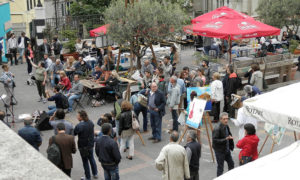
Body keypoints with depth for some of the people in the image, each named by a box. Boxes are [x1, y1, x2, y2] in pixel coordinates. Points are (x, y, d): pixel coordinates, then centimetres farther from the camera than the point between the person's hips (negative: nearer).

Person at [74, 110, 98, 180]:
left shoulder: (79, 126, -27)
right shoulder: (91, 122, -6)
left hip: (83, 146, -6)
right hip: (91, 144, 6)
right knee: (91, 159, 23)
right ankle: (95, 174, 36)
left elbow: (74, 134, -18)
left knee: (85, 161, 10)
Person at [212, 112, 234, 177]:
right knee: (220, 167, 1)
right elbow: (214, 140, -25)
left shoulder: (226, 126, 3)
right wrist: (225, 139, -31)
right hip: (219, 150, -8)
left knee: (231, 164, 19)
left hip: (227, 150, 9)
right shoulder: (217, 128, -23)